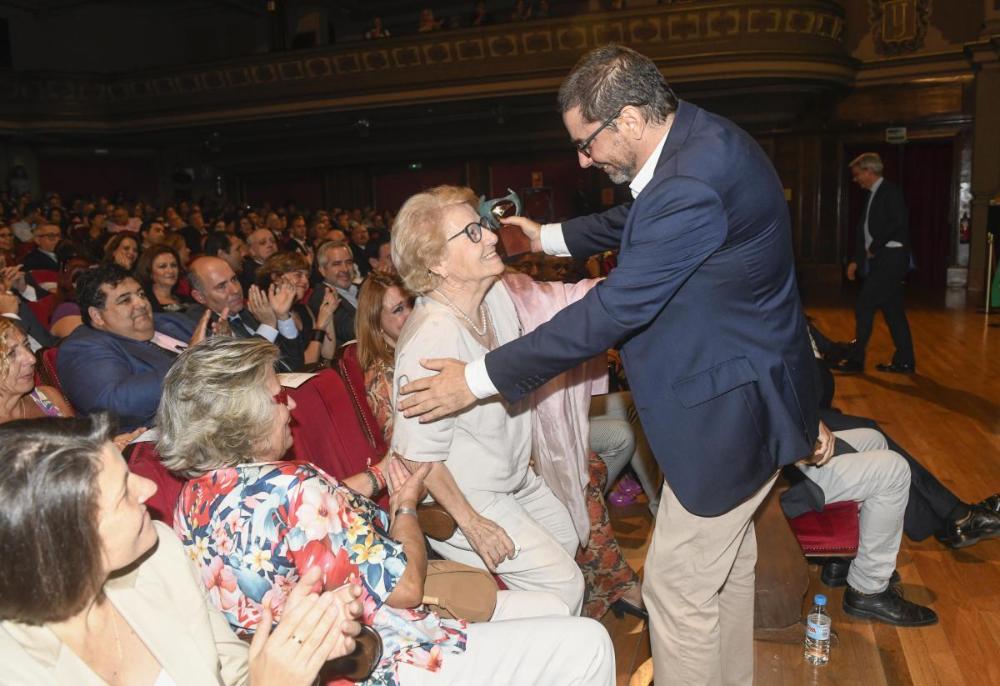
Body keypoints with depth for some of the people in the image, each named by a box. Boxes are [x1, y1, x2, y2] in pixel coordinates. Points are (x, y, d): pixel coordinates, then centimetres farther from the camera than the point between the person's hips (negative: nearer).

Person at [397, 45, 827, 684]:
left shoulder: (694, 183, -30)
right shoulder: (697, 138, 2)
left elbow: (614, 310, -29)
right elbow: (635, 221, 20)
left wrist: (480, 379, -23)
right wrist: (549, 237, 27)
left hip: (730, 408, -10)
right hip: (738, 386, 10)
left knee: (678, 587, 3)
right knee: (727, 561, 25)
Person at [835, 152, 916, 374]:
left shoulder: (891, 191, -9)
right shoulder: (872, 195, 17)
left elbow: (898, 223, -20)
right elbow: (864, 229, 18)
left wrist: (873, 248, -13)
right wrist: (857, 259, 13)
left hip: (890, 258, -9)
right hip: (879, 259, 9)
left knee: (865, 306, -10)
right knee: (892, 309, 10)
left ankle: (856, 359, -5)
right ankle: (904, 361, 15)